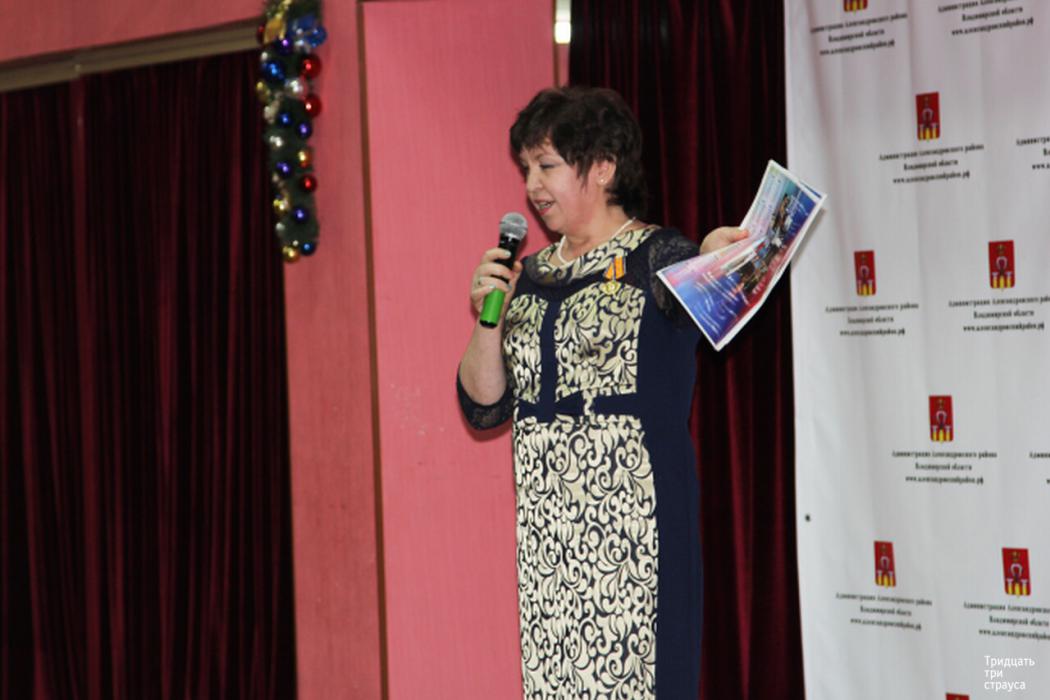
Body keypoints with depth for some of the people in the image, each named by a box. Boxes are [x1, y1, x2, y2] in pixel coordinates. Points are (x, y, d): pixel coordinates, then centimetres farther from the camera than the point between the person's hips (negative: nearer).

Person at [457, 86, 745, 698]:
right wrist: (488, 319, -4)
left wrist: (713, 257, -50)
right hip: (546, 525, 6)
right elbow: (484, 407, 12)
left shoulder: (655, 257, -3)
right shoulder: (530, 276, 13)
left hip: (633, 513, -5)